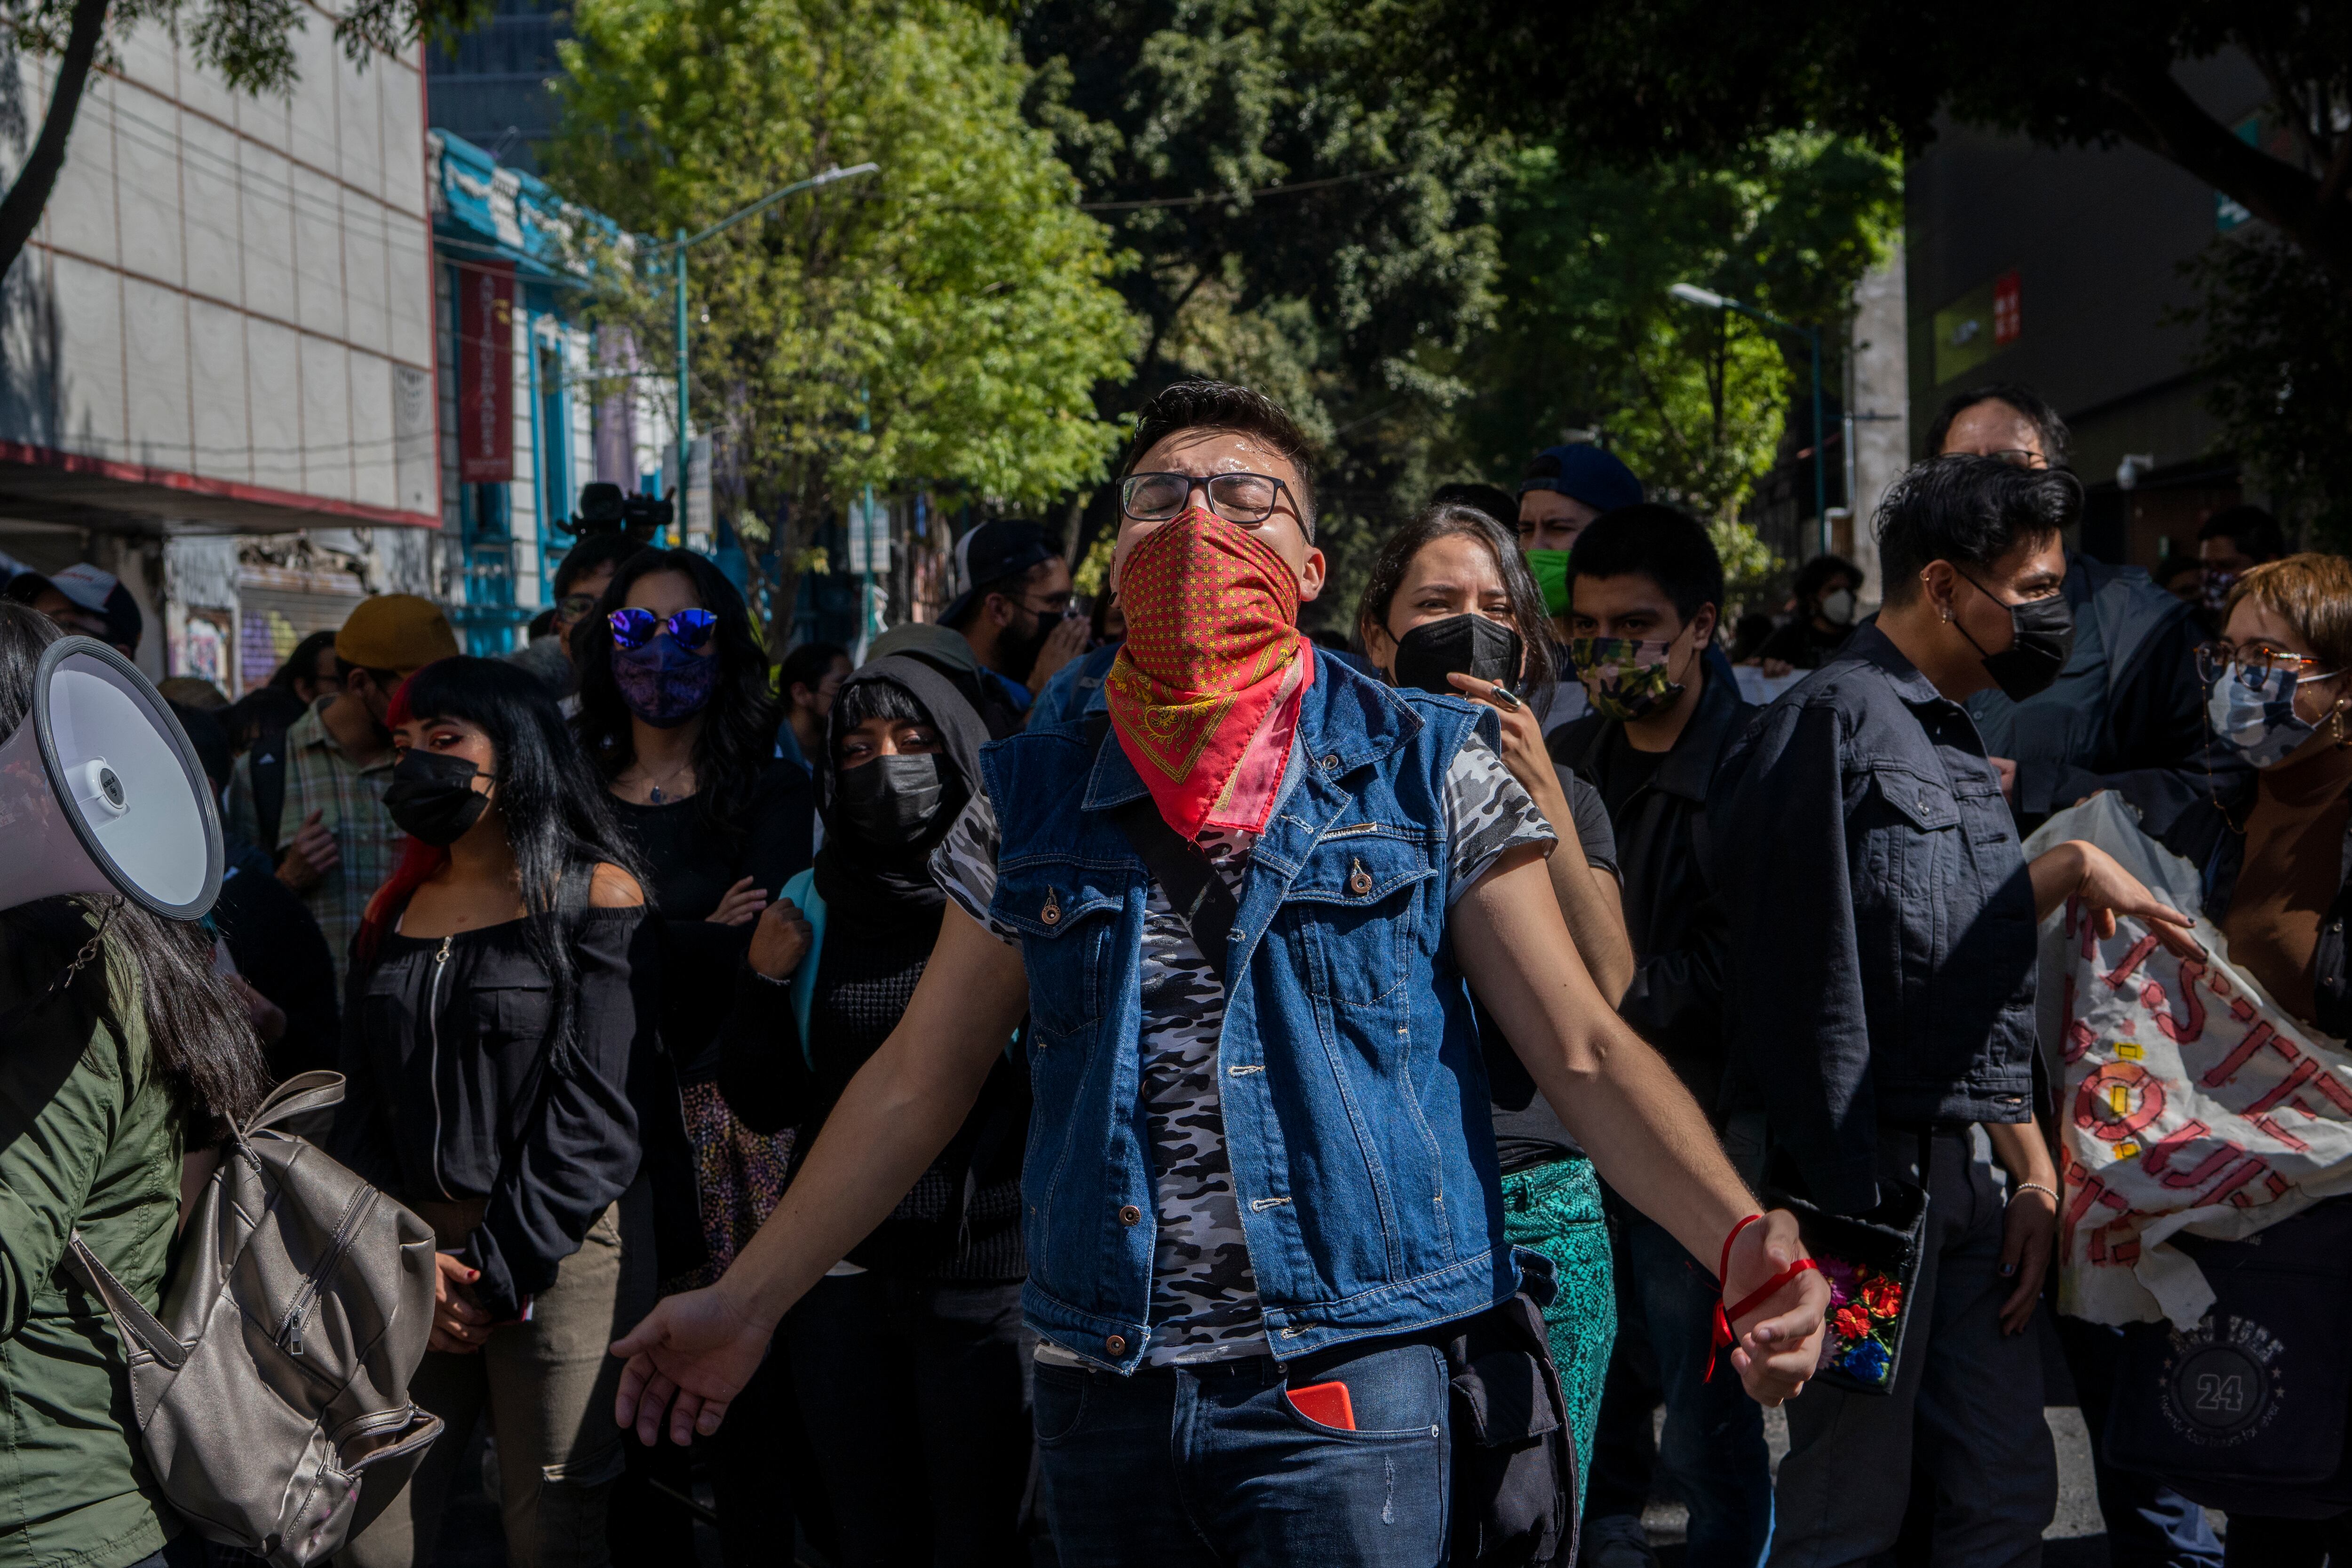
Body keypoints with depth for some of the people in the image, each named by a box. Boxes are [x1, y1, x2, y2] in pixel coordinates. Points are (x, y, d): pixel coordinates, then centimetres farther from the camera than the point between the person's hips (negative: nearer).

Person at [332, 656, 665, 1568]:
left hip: (563, 1253, -5)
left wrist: (500, 1270, -12)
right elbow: (361, 1108, 10)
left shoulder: (595, 896, -4)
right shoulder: (397, 912, 14)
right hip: (413, 1255, 5)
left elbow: (597, 1113, -10)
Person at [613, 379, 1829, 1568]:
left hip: (1345, 1388, -3)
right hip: (1100, 1390, 3)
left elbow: (1583, 1050, -3)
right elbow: (919, 1082, 12)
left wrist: (1739, 1238, -19)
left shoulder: (1424, 773, 0)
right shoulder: (1033, 799, 7)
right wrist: (748, 1302, 11)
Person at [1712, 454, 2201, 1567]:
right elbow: (1916, 947, -17)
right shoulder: (1841, 716, -11)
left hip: (1960, 1171, 9)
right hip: (1872, 1175, -9)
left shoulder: (1952, 742, 18)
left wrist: (2034, 1173, 14)